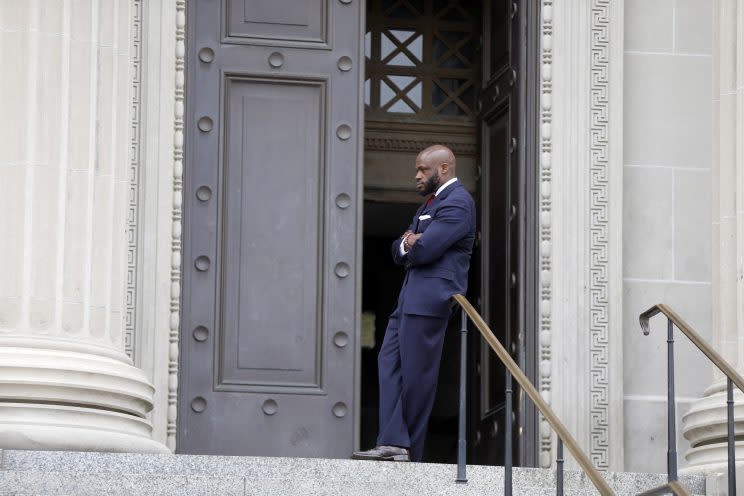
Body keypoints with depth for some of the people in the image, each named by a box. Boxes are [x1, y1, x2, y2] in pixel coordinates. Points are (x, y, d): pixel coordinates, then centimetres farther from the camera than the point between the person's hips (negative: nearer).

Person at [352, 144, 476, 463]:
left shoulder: (457, 203, -10)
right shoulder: (432, 202, 25)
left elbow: (424, 250, -20)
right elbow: (399, 253, 20)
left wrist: (409, 245, 3)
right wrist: (406, 245, -4)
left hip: (430, 296, -10)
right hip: (411, 294, 11)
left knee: (416, 373, -7)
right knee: (389, 361, 1)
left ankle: (410, 452, -2)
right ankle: (393, 442, -6)